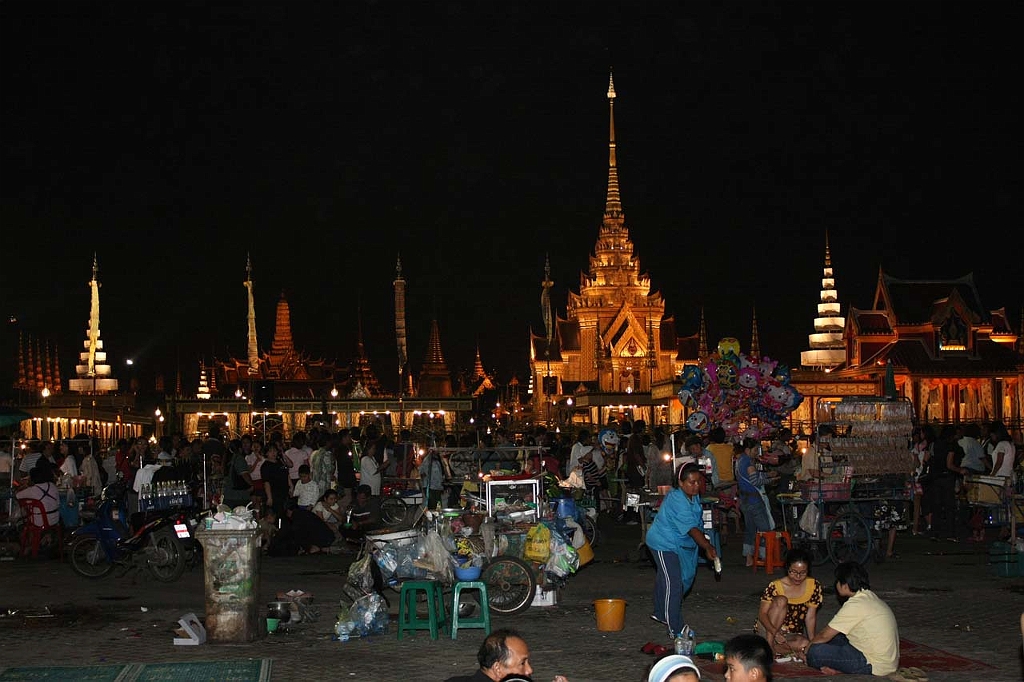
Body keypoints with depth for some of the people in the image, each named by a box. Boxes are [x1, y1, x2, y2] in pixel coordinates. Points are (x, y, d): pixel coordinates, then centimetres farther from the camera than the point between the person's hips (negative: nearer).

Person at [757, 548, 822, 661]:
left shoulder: (814, 586, -5)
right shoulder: (775, 586, -13)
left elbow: (810, 617, -4)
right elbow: (762, 614, -16)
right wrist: (774, 632, -35)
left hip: (793, 635, 2)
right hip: (769, 629, -1)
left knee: (804, 644, -34)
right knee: (781, 601, -28)